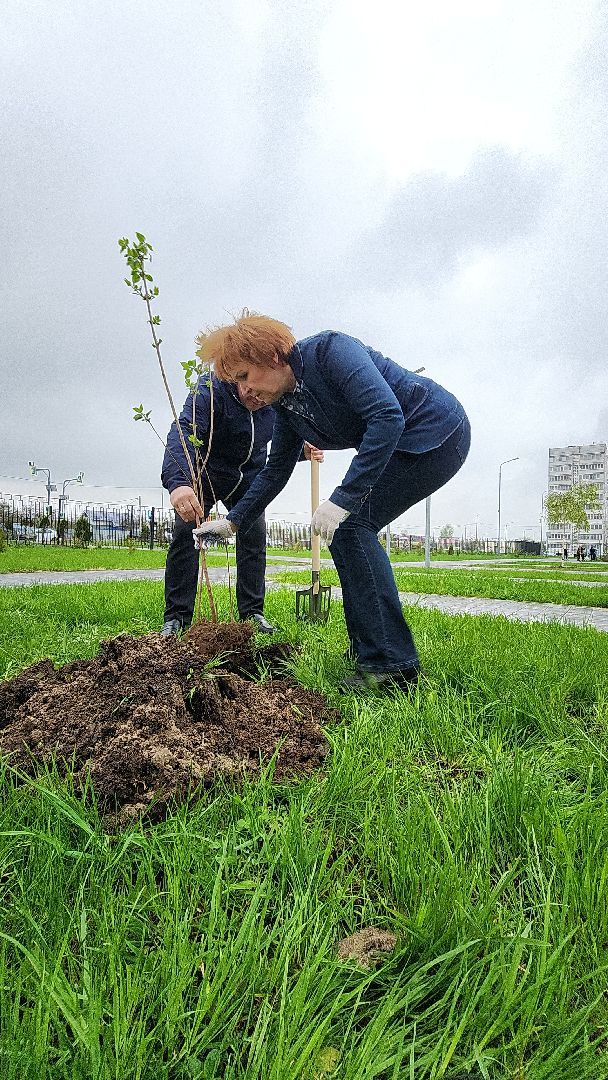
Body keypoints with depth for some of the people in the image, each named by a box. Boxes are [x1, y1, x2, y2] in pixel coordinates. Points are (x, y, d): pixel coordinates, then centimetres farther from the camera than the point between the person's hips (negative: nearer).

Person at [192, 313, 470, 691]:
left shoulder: (330, 349, -20)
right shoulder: (286, 407, 6)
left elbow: (388, 416, -31)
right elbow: (276, 471, 16)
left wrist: (343, 498, -34)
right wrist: (233, 522, 11)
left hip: (439, 430, -9)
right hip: (405, 445, 9)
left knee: (351, 526, -18)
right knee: (349, 530, 4)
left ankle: (393, 665, -16)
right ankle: (368, 650, 14)